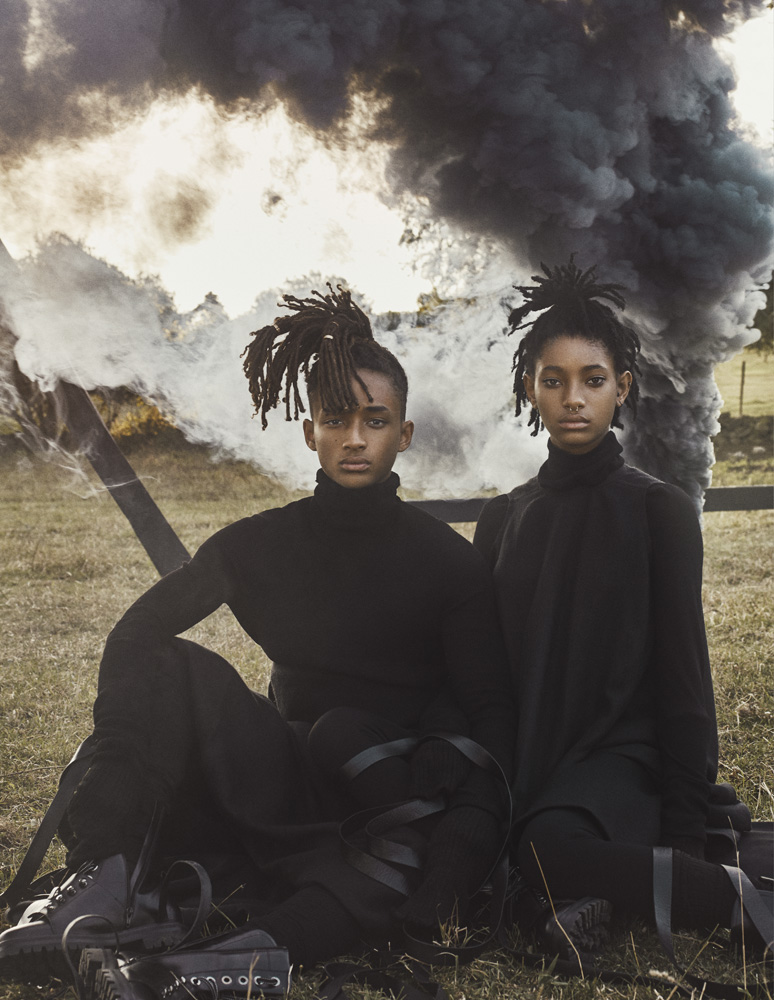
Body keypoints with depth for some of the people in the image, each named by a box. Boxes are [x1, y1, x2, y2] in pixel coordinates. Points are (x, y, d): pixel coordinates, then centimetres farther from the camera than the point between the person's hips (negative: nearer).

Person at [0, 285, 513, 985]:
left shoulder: (449, 561, -3)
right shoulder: (259, 545, 3)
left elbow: (490, 712, -8)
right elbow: (134, 637, -1)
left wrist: (468, 838, -25)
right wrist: (115, 756, -18)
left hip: (398, 790, -2)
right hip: (287, 781, 2)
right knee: (170, 668, -21)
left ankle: (272, 943, -52)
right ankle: (109, 881, -33)